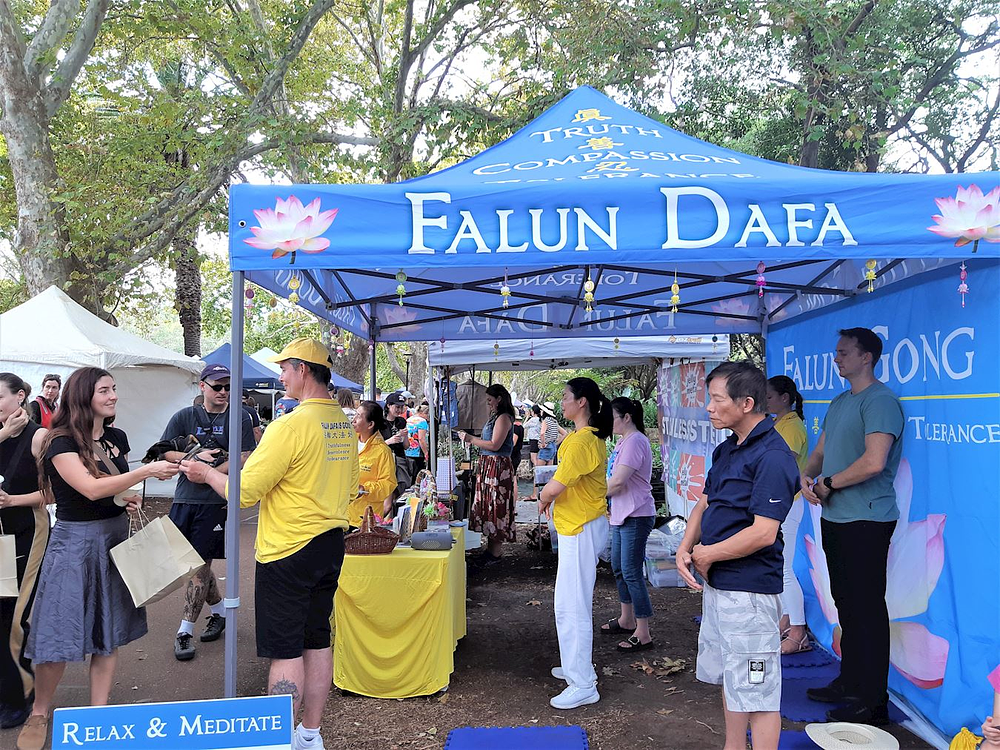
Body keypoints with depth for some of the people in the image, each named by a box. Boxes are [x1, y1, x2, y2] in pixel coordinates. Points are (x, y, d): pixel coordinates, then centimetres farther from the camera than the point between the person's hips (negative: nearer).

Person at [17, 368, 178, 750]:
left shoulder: (117, 438, 6)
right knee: (57, 635, -2)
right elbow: (91, 488, -25)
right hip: (74, 541, -6)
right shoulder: (60, 442, -12)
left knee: (109, 633, 9)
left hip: (116, 536, 6)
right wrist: (147, 471, -29)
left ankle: (98, 714, 21)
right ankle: (39, 714, 21)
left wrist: (129, 498, -1)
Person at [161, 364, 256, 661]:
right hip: (184, 498, 4)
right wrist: (195, 457, -13)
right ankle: (219, 611, 34)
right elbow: (165, 453, 3)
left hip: (215, 500, -4)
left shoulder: (239, 417, 1)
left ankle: (185, 631, 5)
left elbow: (246, 458, -7)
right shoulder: (185, 416, 9)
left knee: (200, 564, -3)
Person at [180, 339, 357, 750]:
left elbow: (244, 492, -17)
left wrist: (206, 473, 0)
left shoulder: (290, 426, -20)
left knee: (285, 651, 1)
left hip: (287, 551, -8)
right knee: (317, 641, 16)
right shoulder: (344, 424, 6)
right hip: (331, 545, 8)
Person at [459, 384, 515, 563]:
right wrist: (470, 438, 12)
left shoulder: (504, 418, -14)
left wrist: (471, 439, -13)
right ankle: (491, 547, 20)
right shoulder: (495, 417, 17)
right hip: (488, 465, 10)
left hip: (498, 467, -10)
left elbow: (494, 445, -20)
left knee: (496, 506, -4)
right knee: (489, 505, 12)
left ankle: (495, 551, 3)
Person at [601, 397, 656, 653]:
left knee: (631, 572, -6)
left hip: (636, 517, -11)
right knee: (618, 567, 19)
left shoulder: (635, 442, -19)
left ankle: (643, 634, 2)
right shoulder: (623, 441, 14)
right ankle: (627, 619, 34)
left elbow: (617, 482, -24)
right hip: (621, 515, 11)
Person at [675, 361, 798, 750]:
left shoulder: (772, 457, -20)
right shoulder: (727, 449, 10)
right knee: (728, 679, 23)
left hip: (749, 590, -10)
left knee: (756, 691, 0)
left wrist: (708, 554, -13)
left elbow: (763, 532, -25)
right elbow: (704, 504, 16)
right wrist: (685, 549, -1)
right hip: (717, 584, 10)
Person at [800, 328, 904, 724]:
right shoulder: (839, 403, 15)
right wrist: (807, 477, -2)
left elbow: (873, 462, -26)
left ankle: (872, 701, 8)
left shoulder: (880, 401, -15)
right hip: (835, 518, 10)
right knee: (846, 603, 18)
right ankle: (849, 683, 32)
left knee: (867, 609, -2)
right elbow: (820, 452, 19)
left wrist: (828, 484, -14)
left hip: (866, 521, -9)